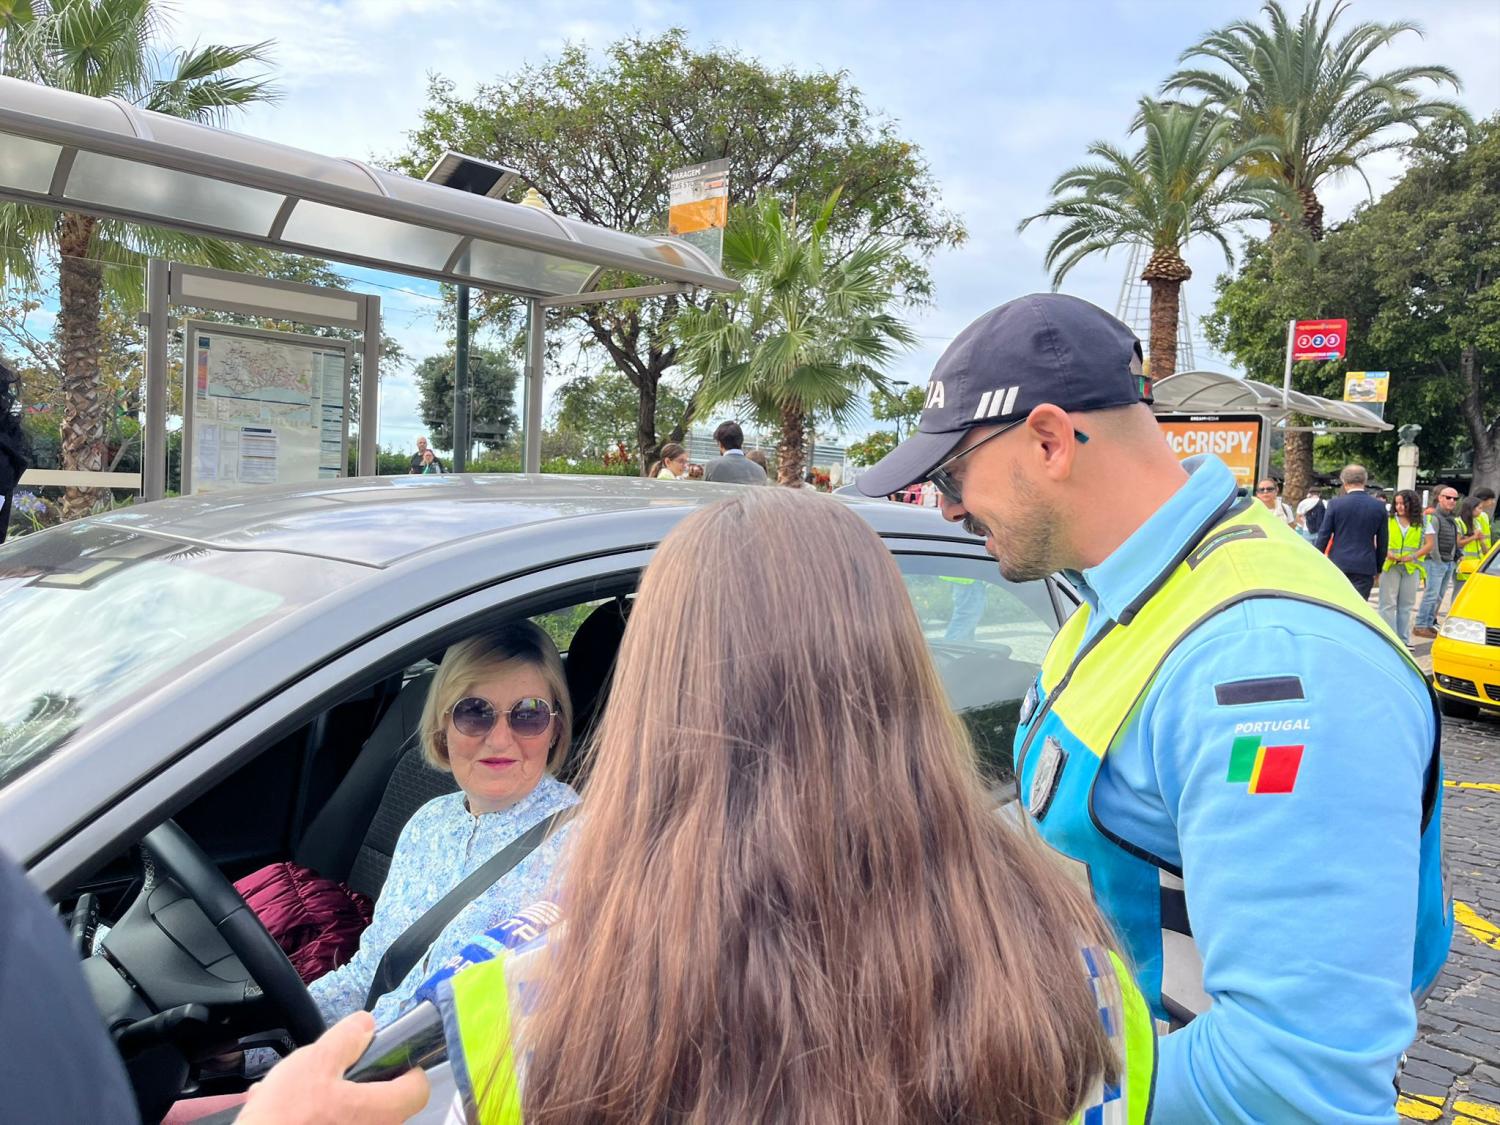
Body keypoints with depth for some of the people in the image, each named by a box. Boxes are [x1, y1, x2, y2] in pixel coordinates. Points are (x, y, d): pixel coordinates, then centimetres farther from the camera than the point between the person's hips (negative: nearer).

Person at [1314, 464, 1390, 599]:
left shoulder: (1336, 503, -5)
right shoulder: (1379, 507, 1)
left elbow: (1324, 535, -3)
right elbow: (1382, 542, 6)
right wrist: (1378, 567, 16)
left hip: (1338, 563, 0)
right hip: (1365, 566, 1)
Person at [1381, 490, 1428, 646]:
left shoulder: (1421, 523, 7)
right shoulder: (1389, 520, 4)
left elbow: (1428, 545, 5)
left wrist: (1413, 556, -11)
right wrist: (1386, 552, -17)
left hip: (1411, 568, 2)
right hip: (1390, 566, -1)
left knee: (1406, 605, 8)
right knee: (1388, 604, -4)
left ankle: (1404, 639, 15)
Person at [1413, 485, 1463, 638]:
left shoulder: (1453, 520, 16)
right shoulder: (1433, 517, -11)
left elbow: (1456, 542, 21)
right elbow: (1431, 543, -16)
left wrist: (1455, 560, 12)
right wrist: (1438, 561, -16)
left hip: (1449, 563, 8)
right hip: (1436, 562, -8)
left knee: (1439, 596, 9)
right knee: (1431, 595, -8)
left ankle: (1429, 623, 16)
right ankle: (1420, 626, -4)